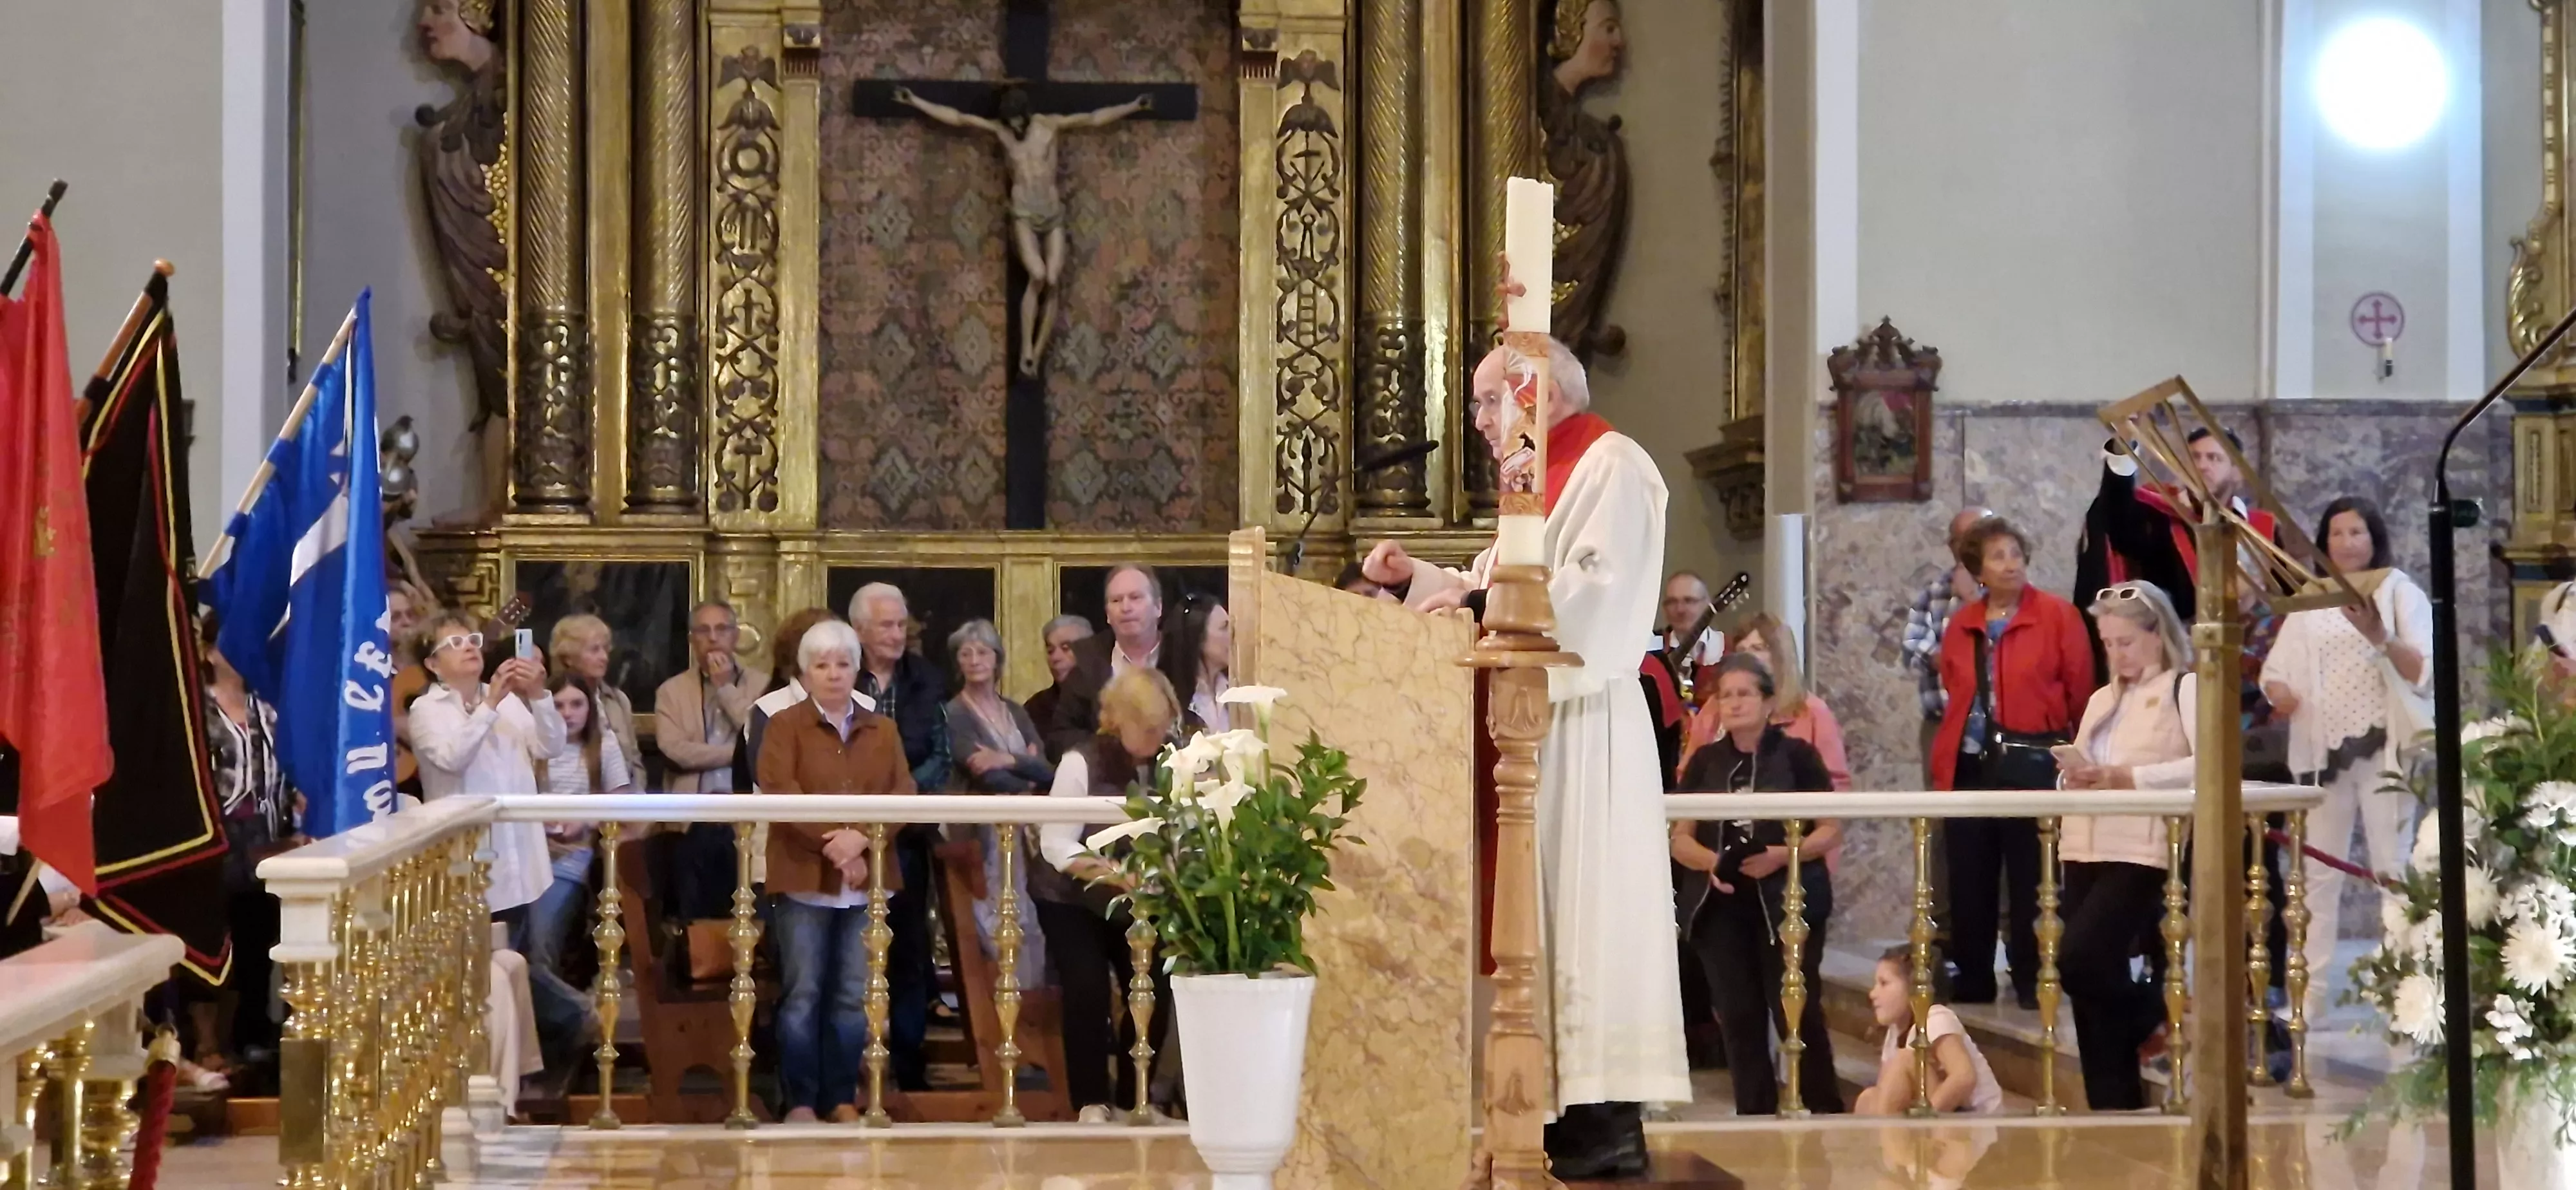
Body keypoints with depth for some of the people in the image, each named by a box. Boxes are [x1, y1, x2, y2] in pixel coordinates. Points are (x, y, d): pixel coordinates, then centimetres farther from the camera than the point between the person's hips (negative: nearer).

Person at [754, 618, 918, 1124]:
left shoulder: (883, 730, 13)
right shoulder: (785, 725, 3)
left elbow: (902, 795, 3)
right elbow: (779, 793, -10)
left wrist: (861, 837, -15)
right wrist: (834, 847, -18)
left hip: (867, 882, 3)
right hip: (804, 877, -3)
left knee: (854, 995, 4)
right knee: (802, 993, -3)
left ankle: (843, 1098, 10)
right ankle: (800, 1100, 3)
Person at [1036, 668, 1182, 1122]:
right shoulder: (1082, 761, -17)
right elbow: (1055, 842, -19)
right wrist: (1109, 872, -34)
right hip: (1074, 900, -3)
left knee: (1154, 993, -6)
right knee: (1088, 992, -15)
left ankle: (1134, 1100, 12)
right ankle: (1092, 1101, -1)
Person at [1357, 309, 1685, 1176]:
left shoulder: (1610, 466, -8)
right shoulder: (1545, 478, 22)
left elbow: (1596, 593, -20)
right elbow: (1505, 593, 23)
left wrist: (1478, 597, -19)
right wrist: (1419, 579, 10)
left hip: (1586, 730, -10)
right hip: (1537, 727, 10)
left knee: (1588, 907, -11)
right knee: (1546, 912, 7)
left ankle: (1612, 1117, -11)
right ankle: (1579, 1106, 8)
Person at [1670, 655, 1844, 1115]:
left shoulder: (1796, 754, 1)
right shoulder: (1705, 761, 11)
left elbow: (1830, 830, -1)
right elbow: (1680, 839, 10)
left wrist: (1784, 855, -18)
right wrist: (1711, 861, -12)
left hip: (1786, 905, -3)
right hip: (1722, 906, 3)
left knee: (1797, 1012, -6)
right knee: (1739, 1018, 3)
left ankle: (1825, 1110, 6)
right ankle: (1755, 1116, 10)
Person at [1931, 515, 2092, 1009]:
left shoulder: (2058, 616, -3)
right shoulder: (1961, 625, 11)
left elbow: (2080, 692, -1)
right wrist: (1945, 762, 11)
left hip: (2032, 765, -4)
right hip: (1969, 766, 4)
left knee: (2030, 878, 0)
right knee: (1969, 880, 7)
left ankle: (2032, 983, 8)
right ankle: (1972, 982, 17)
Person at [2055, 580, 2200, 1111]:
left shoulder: (2186, 687, -2)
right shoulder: (2102, 699, 20)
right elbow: (2079, 766, 22)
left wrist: (2128, 777, -20)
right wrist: (2075, 778, -3)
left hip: (2141, 851, -7)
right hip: (2086, 849, 7)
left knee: (2081, 961, -18)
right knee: (2090, 983, 4)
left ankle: (2168, 1014, 8)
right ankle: (2113, 1103, 11)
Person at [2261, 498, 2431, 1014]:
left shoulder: (2400, 591, 1)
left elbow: (2424, 672, -8)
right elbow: (2278, 668, 6)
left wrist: (2380, 638, -24)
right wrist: (2277, 690, -16)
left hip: (2383, 747, -4)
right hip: (2324, 749, 4)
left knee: (2392, 868, -3)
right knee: (2319, 871, 6)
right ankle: (2310, 990, 9)